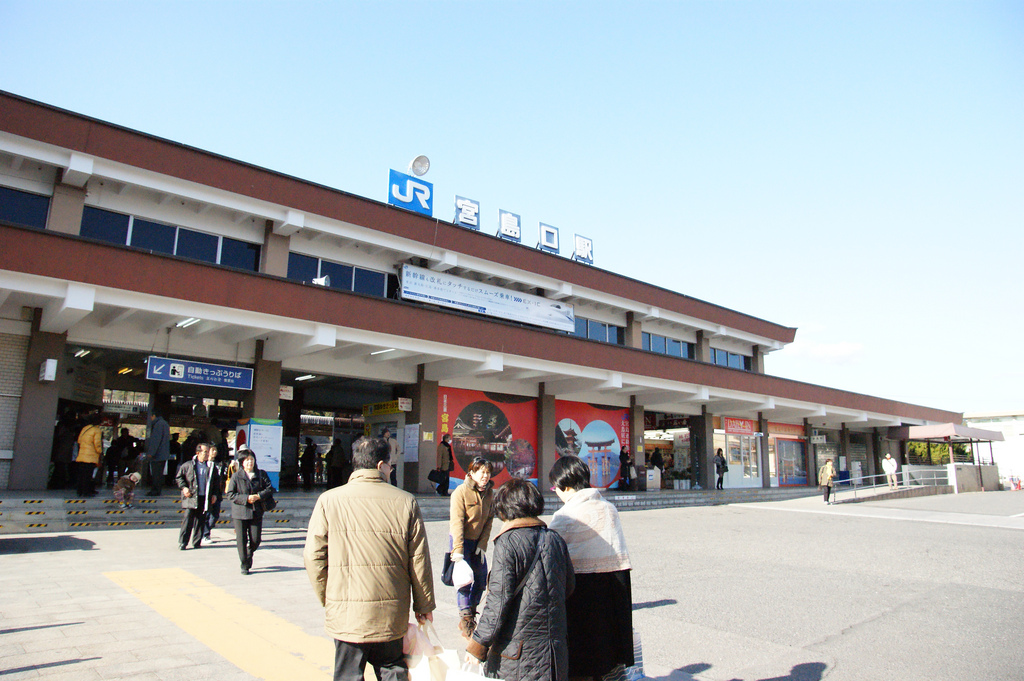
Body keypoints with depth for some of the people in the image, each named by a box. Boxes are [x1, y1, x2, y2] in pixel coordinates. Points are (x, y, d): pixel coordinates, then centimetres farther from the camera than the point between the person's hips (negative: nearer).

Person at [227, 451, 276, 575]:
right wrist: (246, 498, -15)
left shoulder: (261, 474, 5)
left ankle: (249, 554, 35)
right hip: (240, 513, -2)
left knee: (256, 540, 3)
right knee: (242, 540, 1)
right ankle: (244, 565, 17)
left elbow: (270, 489, 3)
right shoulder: (236, 476, -2)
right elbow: (230, 494, -4)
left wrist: (258, 496, -13)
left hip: (256, 512, 2)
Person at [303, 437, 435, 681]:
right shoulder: (406, 502, -6)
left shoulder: (329, 500, -7)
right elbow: (419, 561, -2)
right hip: (392, 616, 1)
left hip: (346, 615, 0)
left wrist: (328, 601, 12)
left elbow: (313, 556, -4)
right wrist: (424, 606, 11)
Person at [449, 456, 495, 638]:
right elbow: (457, 522, -21)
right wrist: (458, 550, -26)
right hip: (461, 540, -6)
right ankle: (465, 621, 9)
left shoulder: (489, 493, 1)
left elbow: (489, 520, 5)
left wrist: (482, 545, -3)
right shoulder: (461, 492, -17)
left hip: (478, 541, 6)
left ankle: (471, 614, 29)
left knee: (482, 580, 9)